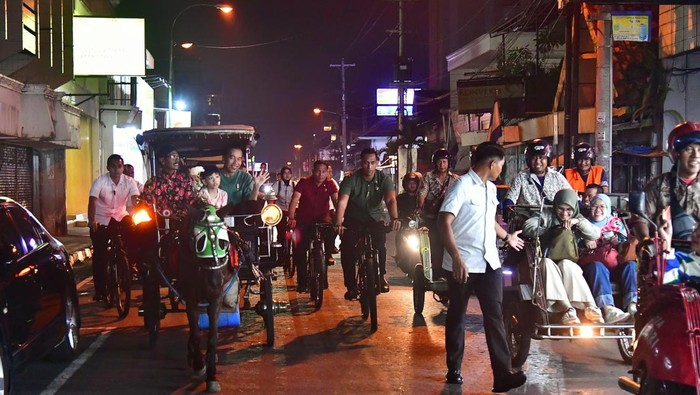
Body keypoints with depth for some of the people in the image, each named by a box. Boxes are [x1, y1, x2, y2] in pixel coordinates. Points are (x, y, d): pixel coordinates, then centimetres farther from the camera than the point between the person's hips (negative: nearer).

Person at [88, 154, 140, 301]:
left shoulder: (129, 182, -12)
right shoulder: (100, 181, -18)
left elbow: (135, 200, -23)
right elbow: (92, 201, -30)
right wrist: (91, 221, -45)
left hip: (120, 217, 2)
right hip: (101, 220, -2)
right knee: (99, 256, -4)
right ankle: (100, 290, 5)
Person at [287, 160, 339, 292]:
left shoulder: (330, 185, -4)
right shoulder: (304, 182, -9)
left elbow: (336, 201, -17)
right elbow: (294, 200, -18)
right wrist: (291, 218, -33)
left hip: (322, 221, 1)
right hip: (304, 222, -1)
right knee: (300, 249, -10)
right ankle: (302, 281, 2)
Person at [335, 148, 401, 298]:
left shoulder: (384, 179, -10)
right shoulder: (351, 180, -15)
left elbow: (391, 200, -26)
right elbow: (342, 202, -29)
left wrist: (394, 218, -46)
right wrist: (338, 223, -46)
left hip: (375, 219, 1)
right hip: (353, 220, -1)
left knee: (380, 242, -25)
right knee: (347, 249, -18)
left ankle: (381, 276, -6)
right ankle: (351, 286, -6)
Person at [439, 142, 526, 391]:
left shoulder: (490, 188, 14)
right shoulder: (462, 186, -12)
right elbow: (444, 222, -19)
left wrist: (507, 237, 46)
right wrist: (456, 258, -28)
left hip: (489, 262, 6)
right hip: (464, 264, -6)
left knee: (495, 316, -2)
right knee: (457, 316, 8)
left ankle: (503, 374, -6)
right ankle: (454, 369, 21)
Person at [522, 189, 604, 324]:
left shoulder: (577, 218, 16)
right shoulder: (546, 214, 10)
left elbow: (595, 235, 0)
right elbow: (527, 228, -6)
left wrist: (578, 222, -13)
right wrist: (551, 231, -9)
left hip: (568, 263, 1)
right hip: (547, 259, -1)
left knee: (566, 265, -35)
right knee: (547, 263, -36)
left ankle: (590, 306, -46)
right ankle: (567, 308, -52)